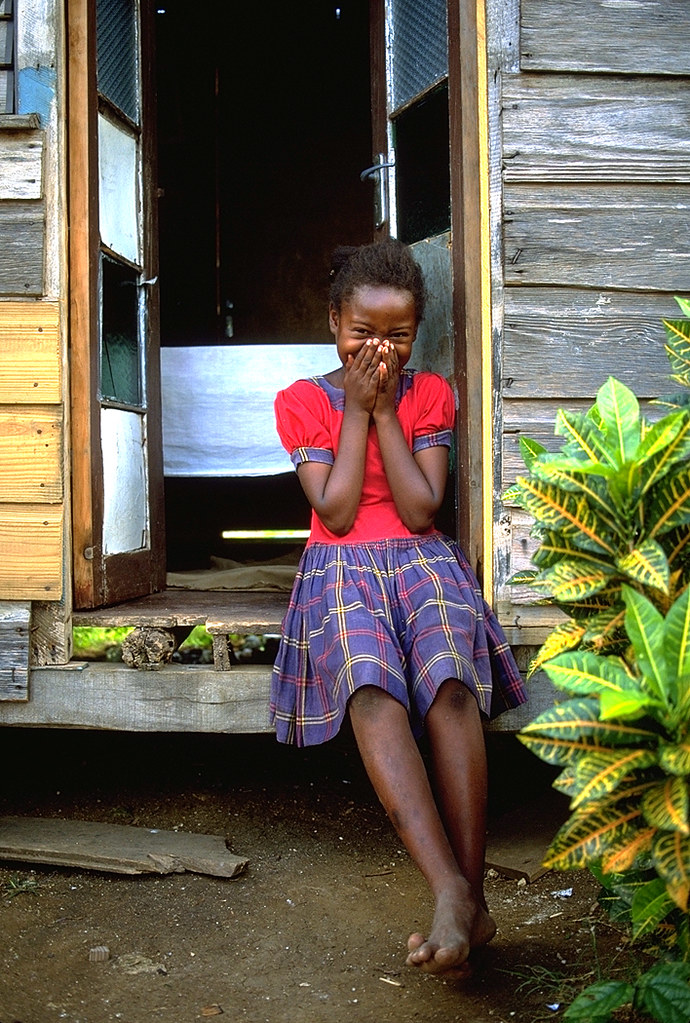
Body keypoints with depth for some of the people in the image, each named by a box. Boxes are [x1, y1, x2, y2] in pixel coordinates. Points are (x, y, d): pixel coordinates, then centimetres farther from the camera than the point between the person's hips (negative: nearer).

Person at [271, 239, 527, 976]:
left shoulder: (431, 394, 11)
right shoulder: (300, 401, 7)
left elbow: (420, 510, -2)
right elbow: (335, 513, -3)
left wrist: (384, 409, -3)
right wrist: (358, 409, -4)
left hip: (422, 559, 1)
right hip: (341, 566, -1)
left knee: (451, 685, -34)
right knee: (372, 691, -35)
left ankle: (468, 895, -32)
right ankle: (456, 895, -43)